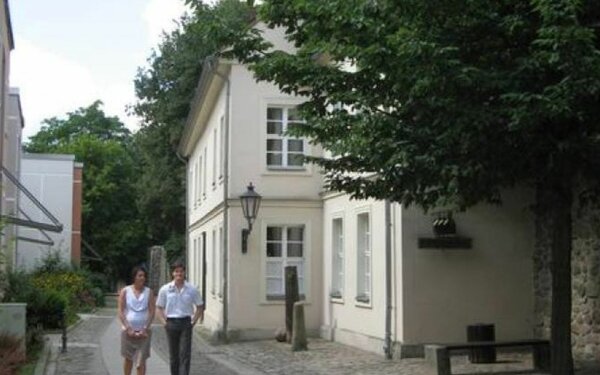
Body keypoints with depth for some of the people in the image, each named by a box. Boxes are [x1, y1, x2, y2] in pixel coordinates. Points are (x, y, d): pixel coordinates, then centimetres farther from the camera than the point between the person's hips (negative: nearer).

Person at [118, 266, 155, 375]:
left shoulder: (149, 292, 1)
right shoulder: (125, 291, 0)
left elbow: (152, 312, -1)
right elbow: (121, 312, -2)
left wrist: (145, 329, -10)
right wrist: (129, 329, -11)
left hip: (144, 332, 0)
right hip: (128, 331, 1)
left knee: (141, 361, -5)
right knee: (128, 359, 13)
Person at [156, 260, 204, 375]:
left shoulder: (192, 290, 0)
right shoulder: (165, 289, 1)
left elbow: (200, 306, 9)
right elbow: (159, 307, 9)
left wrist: (194, 321, 0)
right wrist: (164, 322, -1)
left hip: (186, 323, -1)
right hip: (171, 323, 1)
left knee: (185, 355, -7)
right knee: (173, 355, 9)